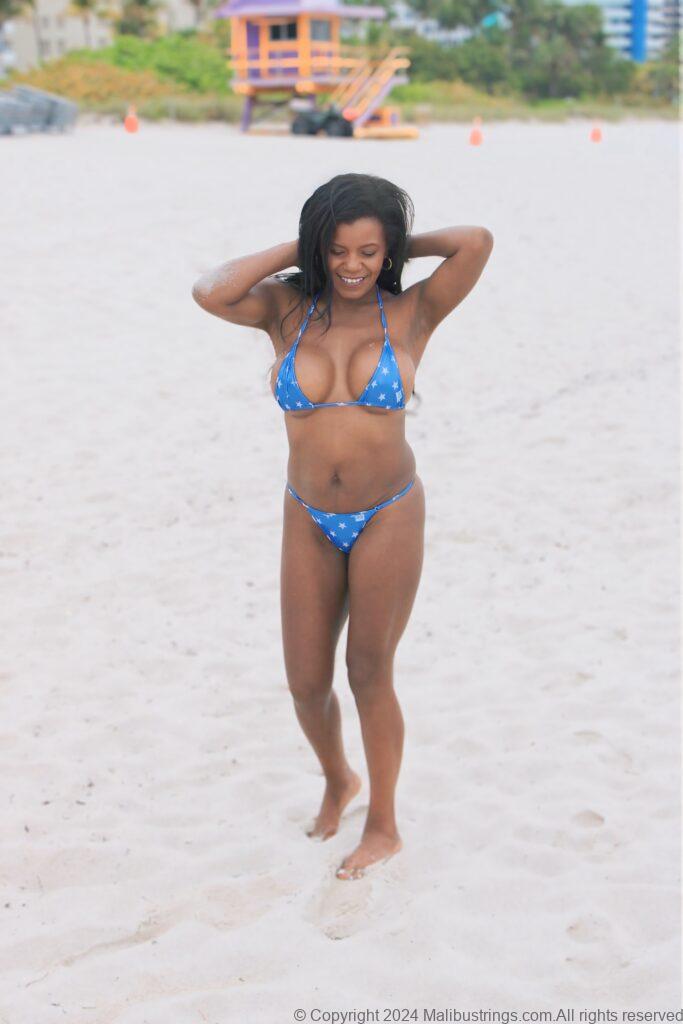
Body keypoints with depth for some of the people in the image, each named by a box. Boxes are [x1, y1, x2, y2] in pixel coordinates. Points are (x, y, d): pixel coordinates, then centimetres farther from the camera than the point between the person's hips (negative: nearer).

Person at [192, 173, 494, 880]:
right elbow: (209, 293, -20)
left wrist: (402, 247, -5)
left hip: (388, 518, -3)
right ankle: (337, 781, 41)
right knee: (306, 682, 9)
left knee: (369, 676, 6)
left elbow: (478, 242, -19)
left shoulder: (410, 314, -7)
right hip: (309, 522, 3)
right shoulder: (288, 309, -2)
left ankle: (384, 826, 26)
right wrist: (294, 250, -10)